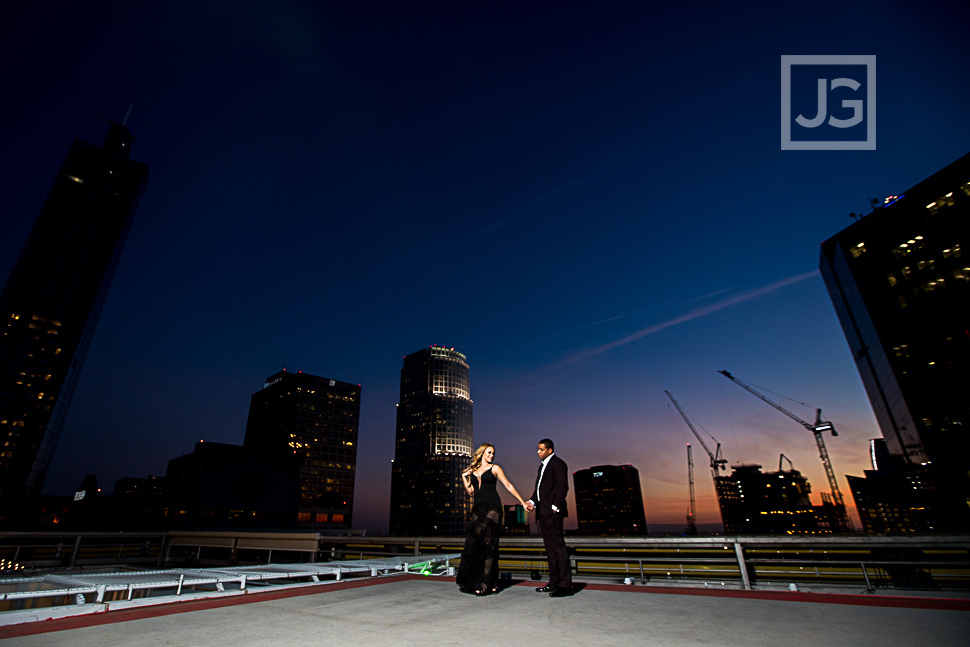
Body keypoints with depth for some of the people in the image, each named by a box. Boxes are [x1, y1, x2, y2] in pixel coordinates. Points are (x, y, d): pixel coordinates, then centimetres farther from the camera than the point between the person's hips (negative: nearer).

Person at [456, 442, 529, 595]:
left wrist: (522, 501, 0)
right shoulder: (473, 470, 16)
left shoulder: (494, 468, 6)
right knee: (473, 543, -2)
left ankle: (485, 584, -4)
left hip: (492, 507, -4)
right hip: (478, 508, 4)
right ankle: (472, 581, 9)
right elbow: (471, 492, 14)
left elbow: (508, 486, 4)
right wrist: (464, 477, 4)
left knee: (486, 543, -10)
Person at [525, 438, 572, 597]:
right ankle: (554, 582, 20)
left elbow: (563, 486, -15)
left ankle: (565, 585, -3)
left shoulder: (558, 463, -6)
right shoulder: (542, 466, 22)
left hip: (552, 512, -9)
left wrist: (555, 506, -19)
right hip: (543, 512, 10)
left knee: (557, 546, -8)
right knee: (550, 548, 13)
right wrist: (532, 501, 7)